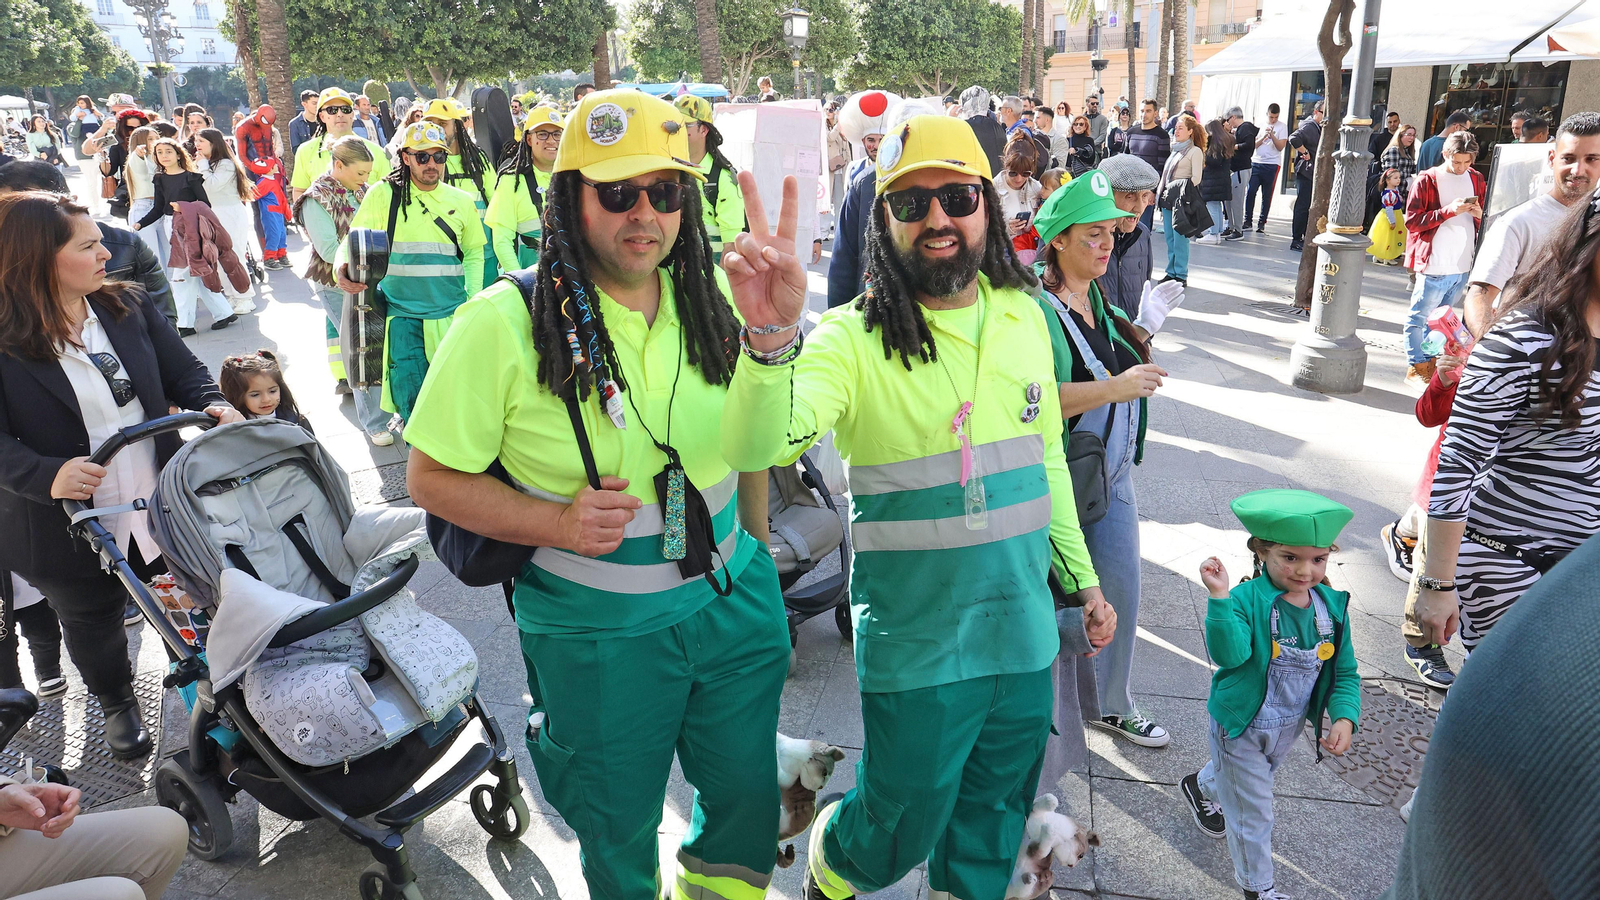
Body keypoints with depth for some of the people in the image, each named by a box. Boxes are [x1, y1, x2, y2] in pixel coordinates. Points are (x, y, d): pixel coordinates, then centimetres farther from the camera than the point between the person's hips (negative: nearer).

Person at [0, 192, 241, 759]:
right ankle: (116, 704, 48)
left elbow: (183, 373, 3)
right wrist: (47, 476, -37)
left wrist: (214, 406, -18)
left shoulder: (129, 307, -2)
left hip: (161, 500, 3)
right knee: (92, 622, 22)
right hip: (70, 527, -3)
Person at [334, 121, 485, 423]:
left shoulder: (461, 201, 8)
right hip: (403, 315, -2)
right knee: (412, 403, -4)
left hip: (453, 315, 2)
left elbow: (474, 252, 18)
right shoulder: (383, 194, 1)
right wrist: (341, 268, -19)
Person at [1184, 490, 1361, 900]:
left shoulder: (1332, 607, -10)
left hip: (1290, 728, 6)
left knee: (1240, 780, 33)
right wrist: (1219, 598, -52)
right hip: (1241, 727, -6)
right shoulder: (1248, 599, -27)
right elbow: (1229, 654, -42)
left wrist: (1344, 717, -16)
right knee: (1252, 813, 6)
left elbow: (1345, 673, -1)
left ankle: (1202, 788, 66)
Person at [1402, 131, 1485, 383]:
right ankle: (1416, 367, 10)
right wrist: (1449, 210, -20)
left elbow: (1486, 219, 20)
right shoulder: (1427, 180, -5)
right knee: (1420, 317, 1)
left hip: (1463, 265, 5)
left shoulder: (1476, 180, 11)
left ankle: (1430, 362, 24)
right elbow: (1412, 221, -11)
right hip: (1435, 265, -5)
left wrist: (1480, 214, -4)